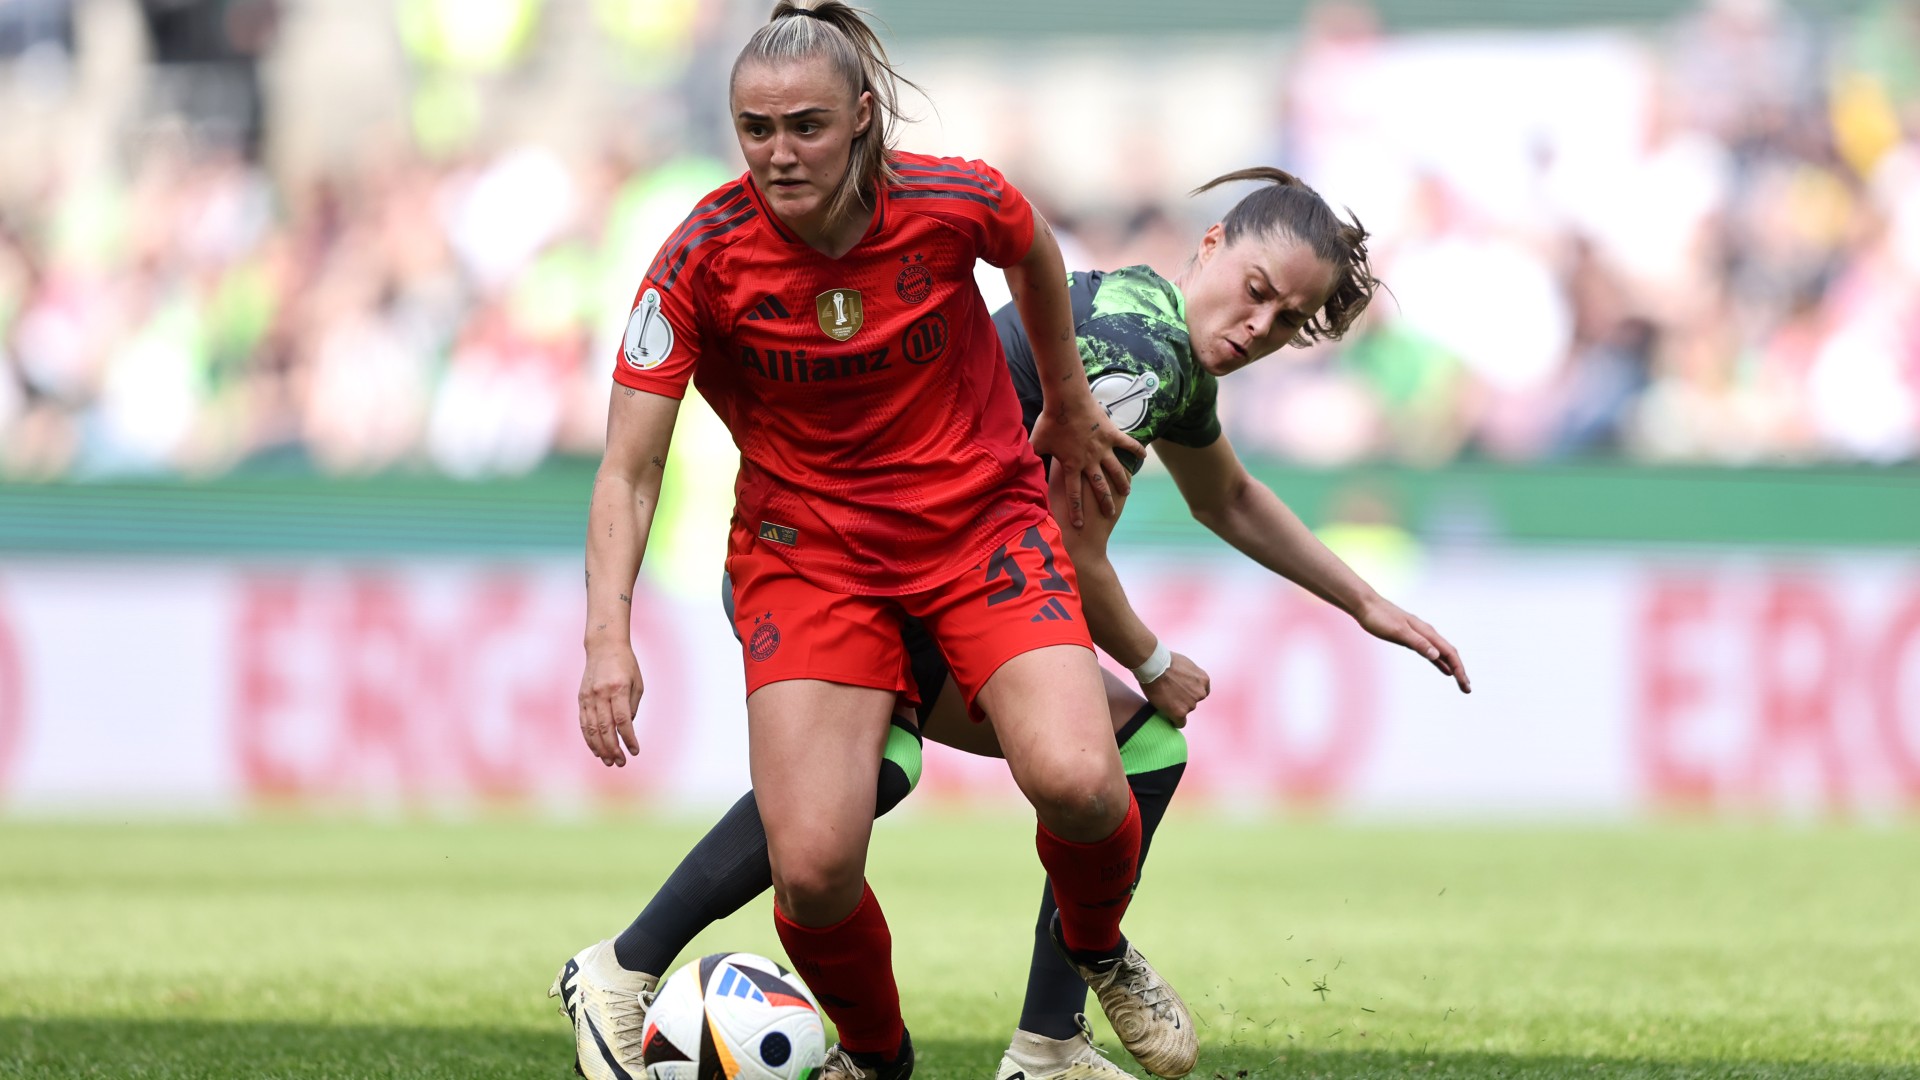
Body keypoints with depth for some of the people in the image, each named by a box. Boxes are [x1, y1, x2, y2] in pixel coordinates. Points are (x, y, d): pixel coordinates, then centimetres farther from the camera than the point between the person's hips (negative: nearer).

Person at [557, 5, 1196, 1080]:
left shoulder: (953, 203, -15)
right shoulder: (702, 262, -17)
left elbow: (1035, 252, 11)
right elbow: (630, 469, -15)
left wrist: (1070, 408, 23)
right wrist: (609, 635, -29)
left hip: (983, 517, 0)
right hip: (808, 541, 0)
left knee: (1075, 783, -24)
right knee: (814, 869, -18)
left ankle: (1098, 950, 13)